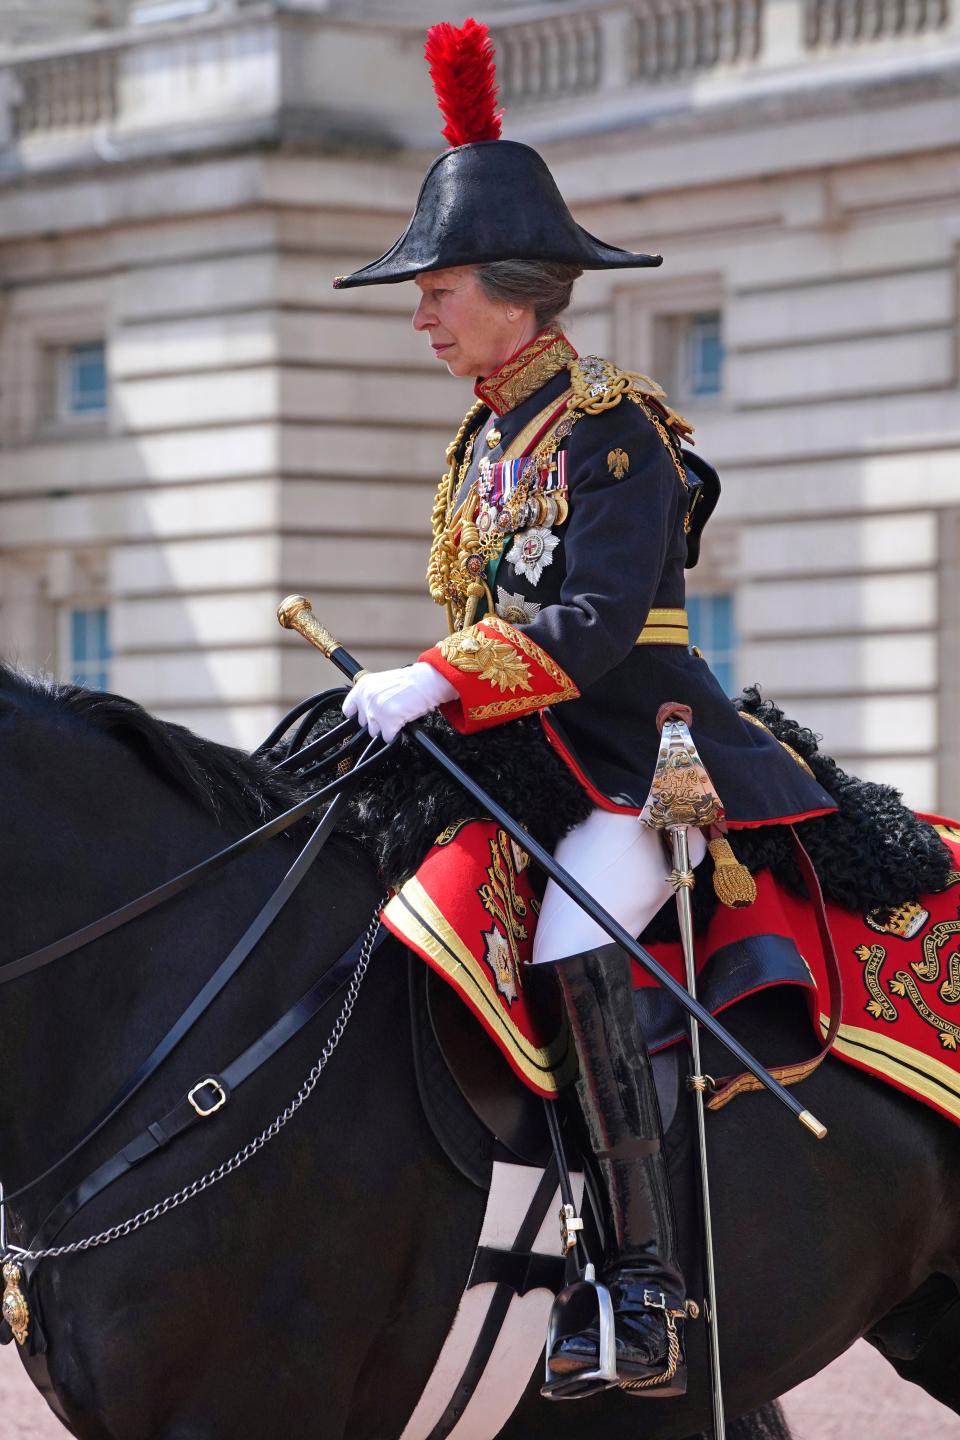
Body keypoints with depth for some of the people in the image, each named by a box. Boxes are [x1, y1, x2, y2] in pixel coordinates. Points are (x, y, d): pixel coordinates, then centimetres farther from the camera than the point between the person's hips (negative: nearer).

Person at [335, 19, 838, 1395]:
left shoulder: (609, 429, -10)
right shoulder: (490, 435, 16)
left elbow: (592, 624, -22)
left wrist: (432, 686, -27)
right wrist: (407, 697, 9)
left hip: (629, 763, -9)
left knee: (575, 946, -30)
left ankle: (645, 1280, -28)